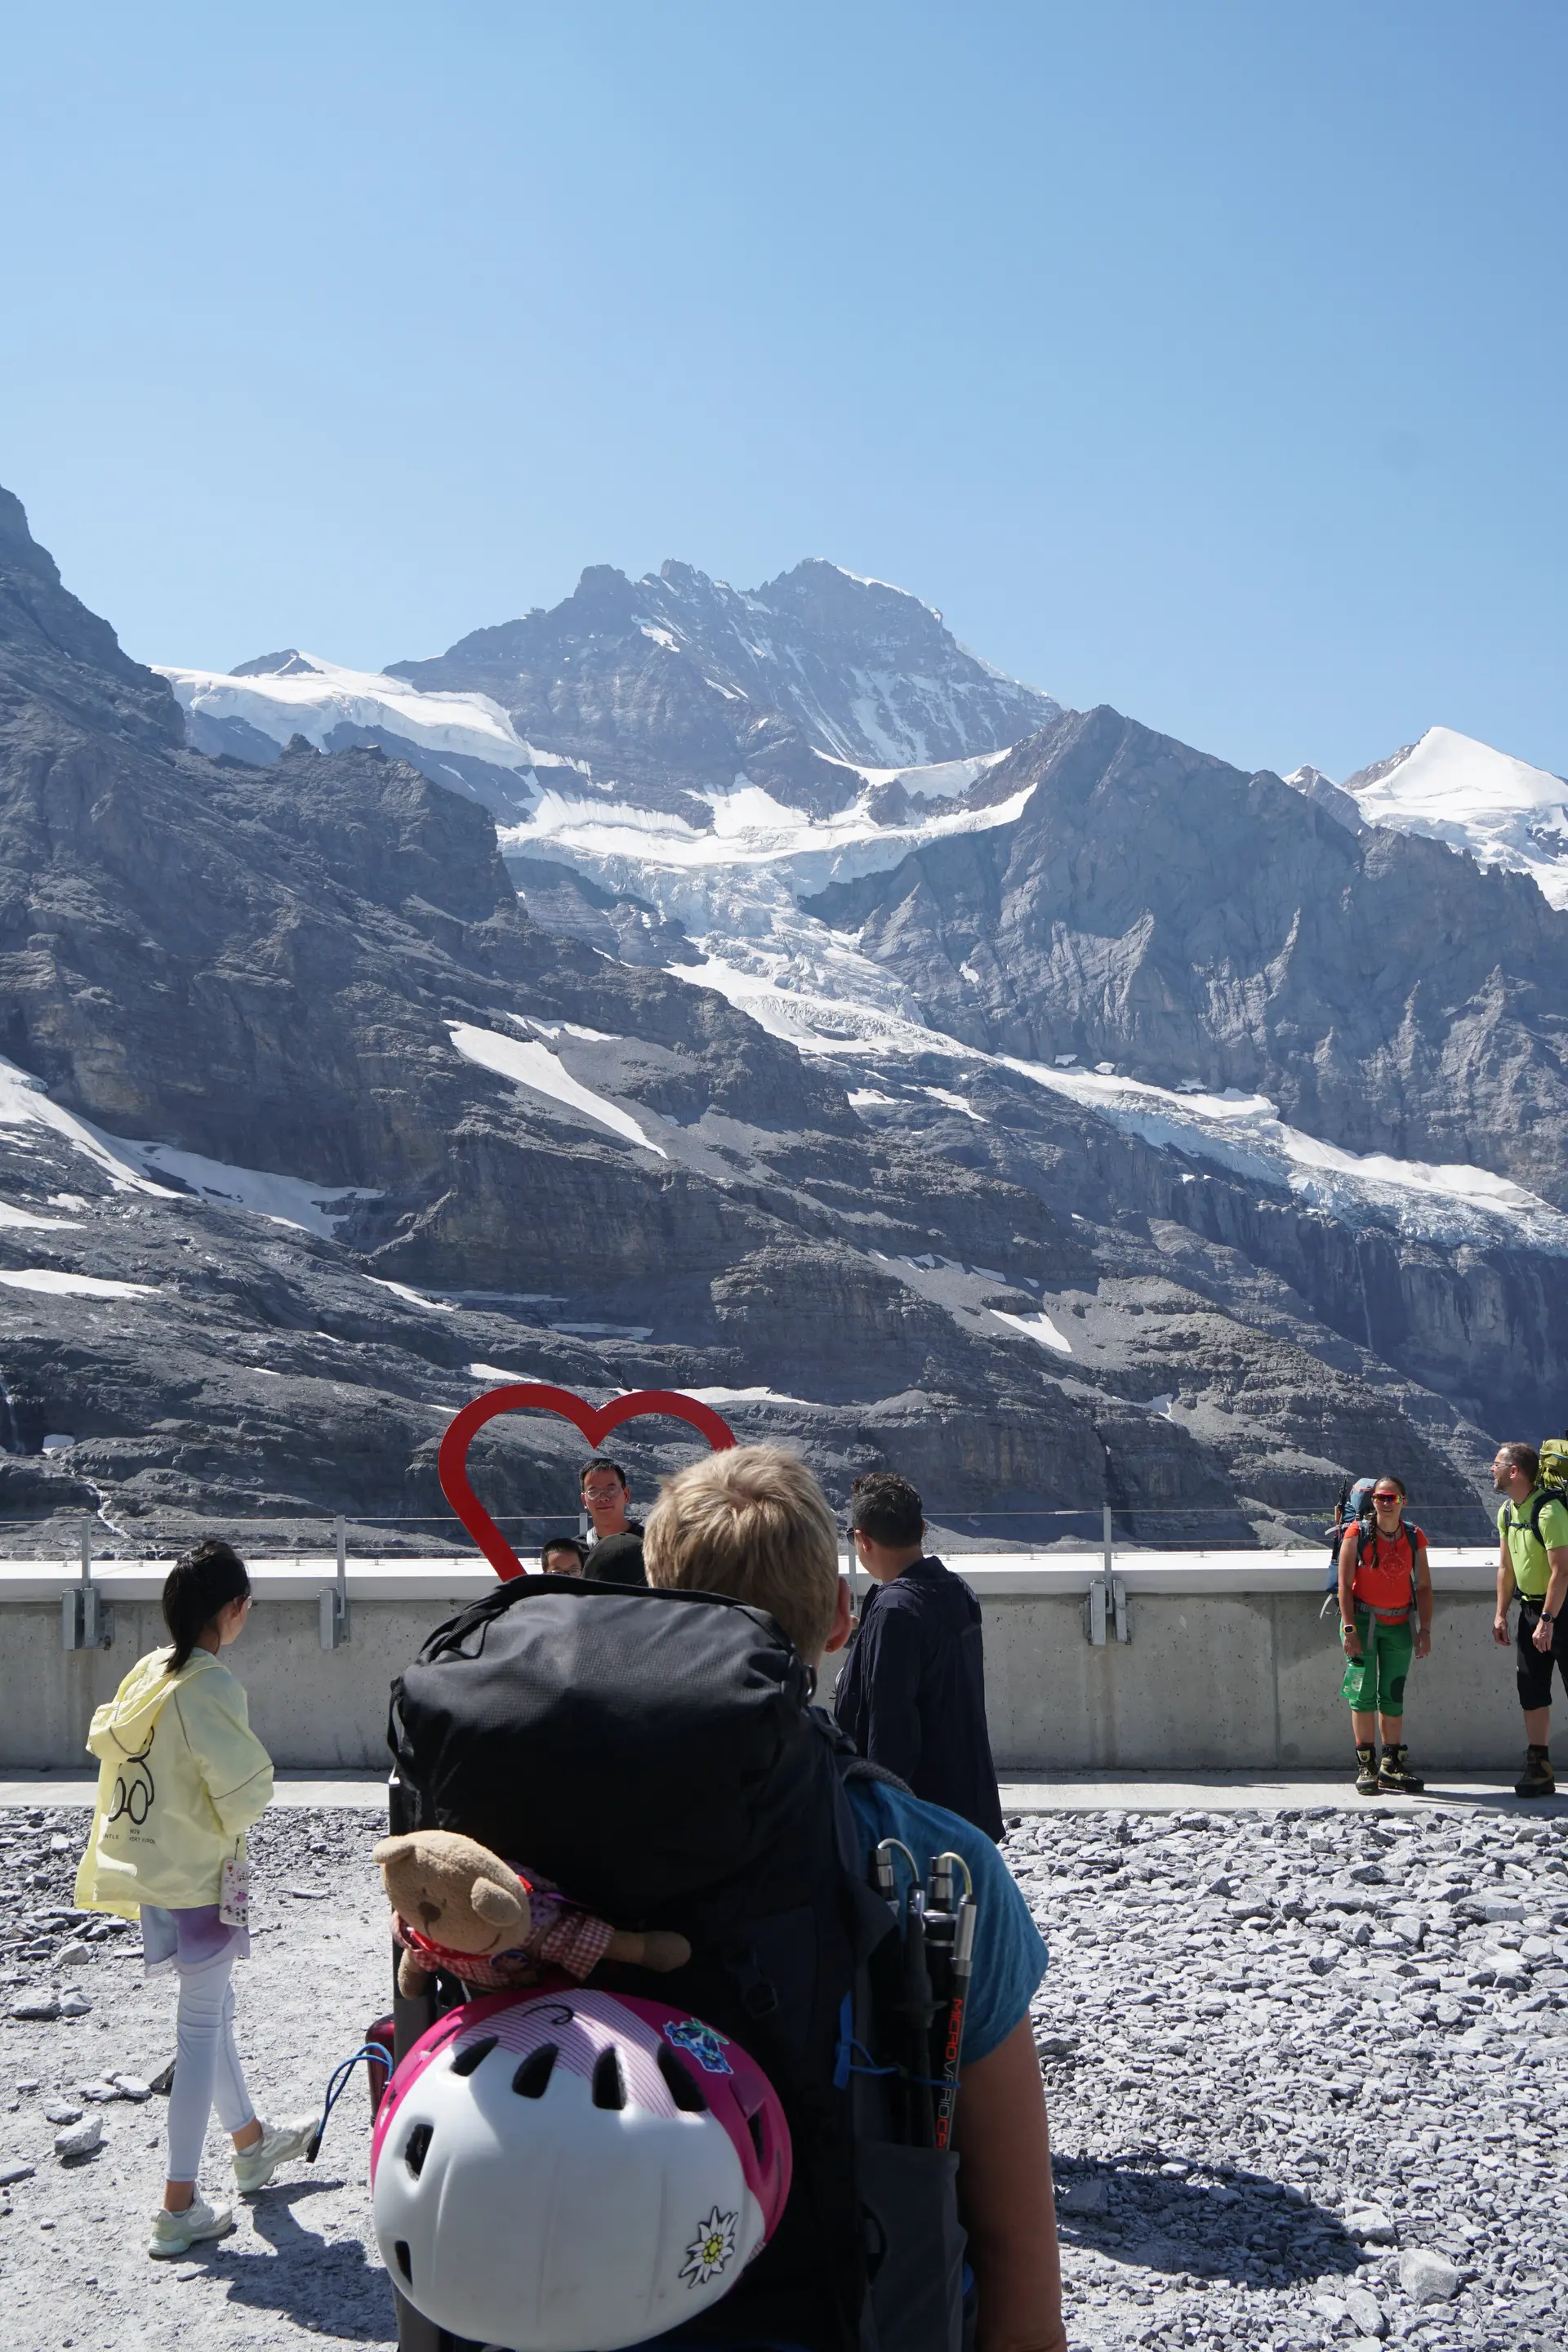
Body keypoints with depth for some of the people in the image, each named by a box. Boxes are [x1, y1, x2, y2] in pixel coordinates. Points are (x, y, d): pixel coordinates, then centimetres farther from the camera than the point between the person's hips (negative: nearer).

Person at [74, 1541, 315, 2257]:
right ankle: (179, 2208, 8)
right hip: (200, 1874, -8)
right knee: (201, 2027, 2)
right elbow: (245, 1788, -24)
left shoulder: (147, 1672, 1)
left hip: (149, 1867, 8)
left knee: (212, 2005, 23)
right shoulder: (211, 1686, -22)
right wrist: (233, 1824, -2)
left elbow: (104, 1739, 11)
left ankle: (250, 2141, 41)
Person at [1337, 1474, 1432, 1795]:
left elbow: (1423, 1586, 8)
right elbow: (1345, 1583, -8)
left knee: (1393, 1695, 7)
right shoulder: (1357, 1534, -7)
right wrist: (1349, 1628, -14)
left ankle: (1391, 1767, 14)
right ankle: (1366, 1766, 1)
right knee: (1364, 1693, -5)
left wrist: (1425, 1629, 2)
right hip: (1363, 1620, -3)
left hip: (1399, 1623, 3)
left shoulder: (1414, 1537, 2)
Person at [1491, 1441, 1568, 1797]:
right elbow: (1506, 1567, 13)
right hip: (1530, 1608, 8)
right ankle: (1539, 1769, 13)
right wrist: (1501, 1614, 9)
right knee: (1532, 1691, 7)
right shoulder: (1506, 1512, 6)